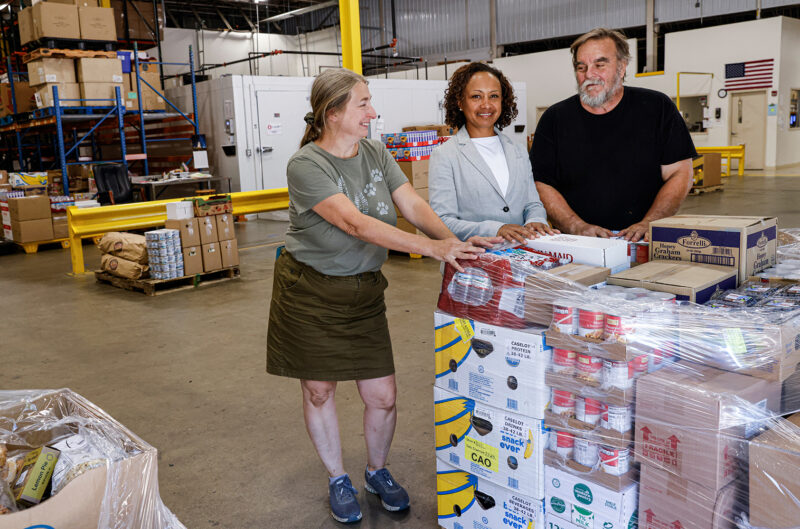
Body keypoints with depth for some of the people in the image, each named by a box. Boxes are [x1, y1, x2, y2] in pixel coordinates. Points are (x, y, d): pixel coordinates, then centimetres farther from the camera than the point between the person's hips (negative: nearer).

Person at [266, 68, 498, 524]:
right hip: (310, 291, -4)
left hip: (364, 291, 4)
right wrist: (432, 247, -36)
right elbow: (356, 224, -29)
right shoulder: (306, 165, -18)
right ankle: (338, 479, 34)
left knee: (383, 397, 5)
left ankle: (378, 471, 34)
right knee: (318, 391, 10)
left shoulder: (376, 154, 2)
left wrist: (456, 240, -26)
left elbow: (412, 203, -7)